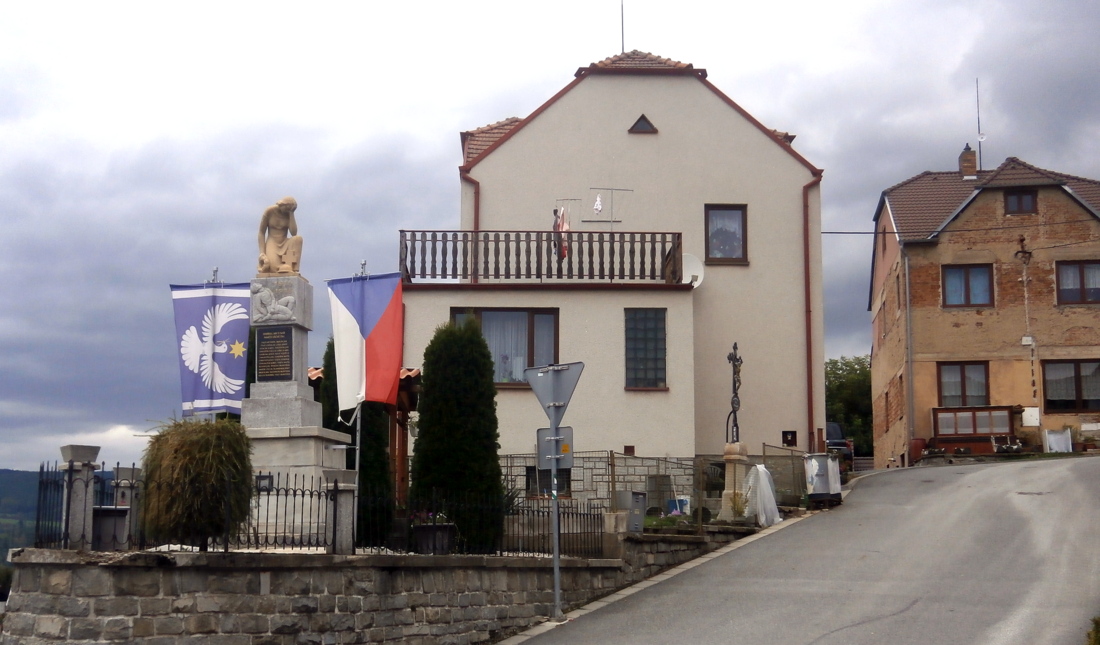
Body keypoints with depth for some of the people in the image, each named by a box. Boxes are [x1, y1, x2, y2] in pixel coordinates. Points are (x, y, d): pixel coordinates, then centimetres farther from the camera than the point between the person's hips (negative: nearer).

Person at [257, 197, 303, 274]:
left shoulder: (288, 214, 2)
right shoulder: (270, 211, -4)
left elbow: (294, 233, -12)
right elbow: (261, 232, -4)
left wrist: (291, 214, -12)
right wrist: (262, 253, -14)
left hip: (285, 244, 4)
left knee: (298, 239, -34)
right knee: (274, 268, -34)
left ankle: (289, 268, -36)